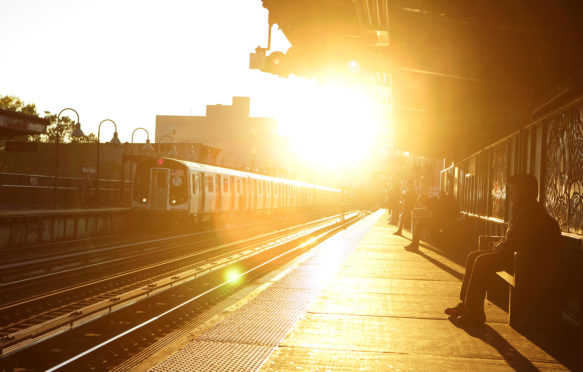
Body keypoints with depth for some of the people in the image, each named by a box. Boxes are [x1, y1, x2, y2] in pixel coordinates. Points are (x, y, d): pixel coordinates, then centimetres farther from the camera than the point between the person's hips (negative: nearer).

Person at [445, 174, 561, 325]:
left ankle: (474, 313, -22)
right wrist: (502, 244, 4)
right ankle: (465, 303, 2)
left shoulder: (533, 211, -16)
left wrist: (502, 246, -12)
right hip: (512, 251, 11)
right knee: (473, 257, 4)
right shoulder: (521, 208, 18)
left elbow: (521, 240, -24)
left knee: (482, 261, -25)